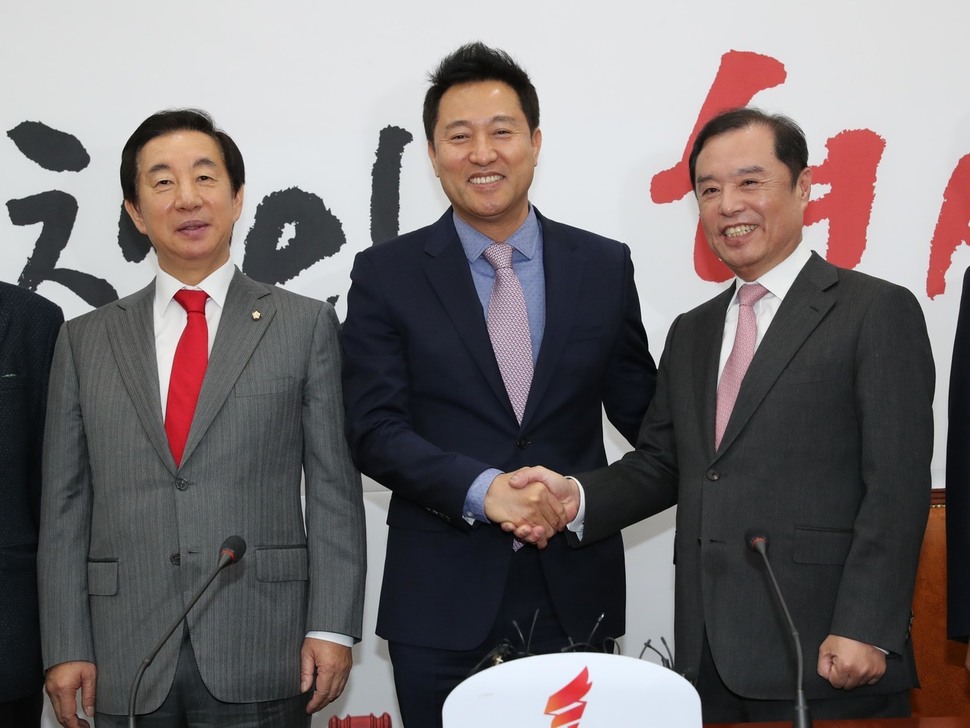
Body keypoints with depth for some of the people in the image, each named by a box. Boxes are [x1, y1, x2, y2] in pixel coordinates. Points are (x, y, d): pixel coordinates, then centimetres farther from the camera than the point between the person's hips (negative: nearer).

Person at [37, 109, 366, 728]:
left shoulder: (306, 325, 4)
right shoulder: (86, 340, 9)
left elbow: (334, 485, 0)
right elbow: (66, 503, 7)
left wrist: (332, 627, -6)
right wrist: (66, 648, 1)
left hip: (261, 658, -1)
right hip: (125, 664, 2)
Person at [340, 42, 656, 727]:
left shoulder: (605, 265, 5)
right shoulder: (387, 274, -1)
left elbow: (643, 412, 10)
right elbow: (375, 430, -7)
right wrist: (482, 490, -21)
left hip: (576, 594, 2)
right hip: (442, 601, -1)